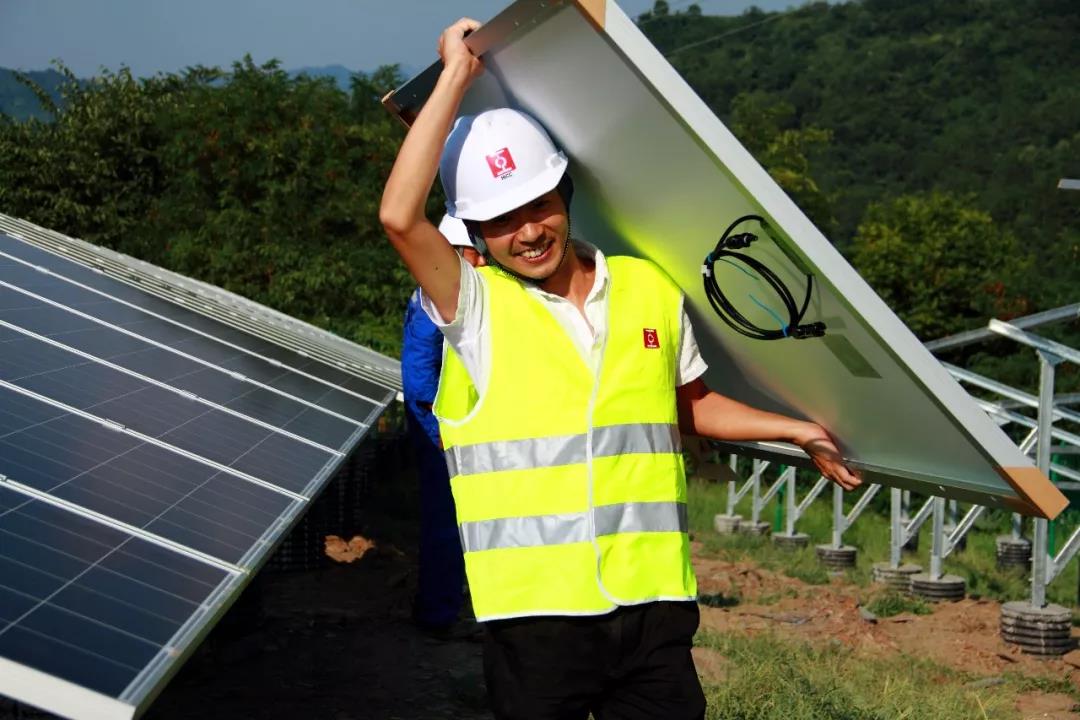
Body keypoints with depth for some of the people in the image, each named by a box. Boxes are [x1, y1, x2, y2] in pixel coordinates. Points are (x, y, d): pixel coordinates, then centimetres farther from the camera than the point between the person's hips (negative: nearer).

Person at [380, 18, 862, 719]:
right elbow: (400, 215, -21)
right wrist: (457, 75, -15)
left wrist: (797, 430, 19)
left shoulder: (650, 289, 8)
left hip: (653, 602, 3)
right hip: (534, 609, -3)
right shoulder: (474, 306, -3)